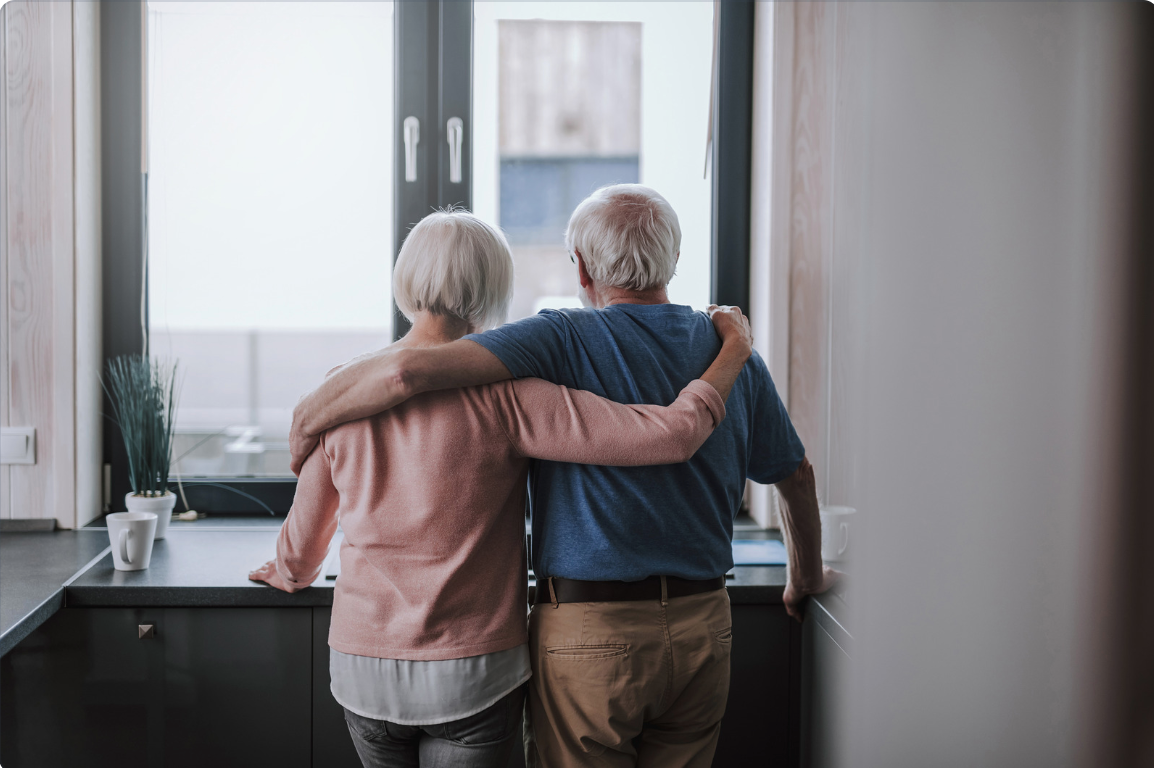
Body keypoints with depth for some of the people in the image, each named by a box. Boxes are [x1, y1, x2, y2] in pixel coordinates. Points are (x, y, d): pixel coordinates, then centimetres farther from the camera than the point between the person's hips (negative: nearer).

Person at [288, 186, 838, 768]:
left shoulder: (564, 340, -11)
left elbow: (407, 371, -24)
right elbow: (797, 478, 16)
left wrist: (310, 414, -7)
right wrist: (805, 580, 33)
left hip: (588, 634, -5)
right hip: (703, 632, 5)